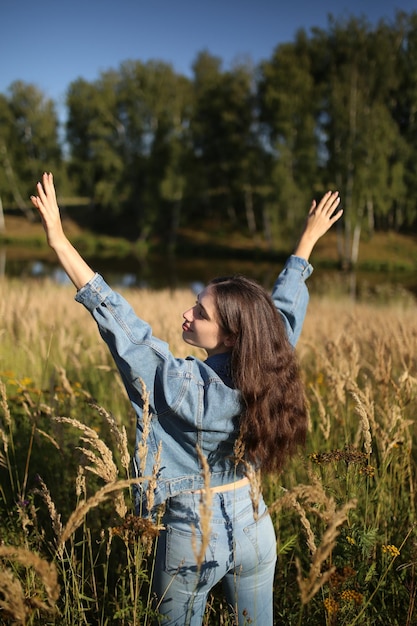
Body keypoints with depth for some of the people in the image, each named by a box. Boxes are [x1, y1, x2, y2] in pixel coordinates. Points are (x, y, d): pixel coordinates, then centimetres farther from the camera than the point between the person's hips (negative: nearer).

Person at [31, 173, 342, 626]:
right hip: (253, 528, 5)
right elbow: (284, 305, 2)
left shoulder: (181, 385, -28)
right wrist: (308, 239, 16)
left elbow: (115, 317, -29)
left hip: (194, 536, -4)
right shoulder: (268, 373, -14)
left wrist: (58, 239, -28)